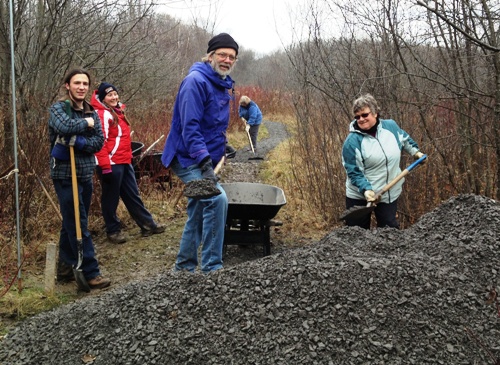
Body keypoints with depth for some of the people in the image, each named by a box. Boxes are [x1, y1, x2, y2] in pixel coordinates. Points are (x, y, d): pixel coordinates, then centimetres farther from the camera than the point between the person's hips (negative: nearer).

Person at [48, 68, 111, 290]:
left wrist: (77, 142, -18)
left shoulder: (91, 112, 11)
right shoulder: (58, 108, -5)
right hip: (65, 175, -6)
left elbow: (99, 142, -1)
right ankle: (91, 272, -2)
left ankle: (65, 268, 26)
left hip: (86, 174, 6)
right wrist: (87, 123, -11)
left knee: (72, 223, 15)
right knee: (78, 225, -5)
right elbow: (65, 126, -28)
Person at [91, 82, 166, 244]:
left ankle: (148, 225, 21)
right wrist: (105, 166, -24)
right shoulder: (102, 114, -13)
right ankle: (113, 231, 15)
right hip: (111, 164, -9)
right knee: (111, 198, 4)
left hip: (125, 162, 9)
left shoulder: (118, 111, 16)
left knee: (133, 195, 14)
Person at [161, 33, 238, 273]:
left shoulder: (223, 85, 12)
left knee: (198, 213, 15)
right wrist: (205, 163, -32)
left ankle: (184, 266, 29)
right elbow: (190, 127, -26)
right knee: (217, 199, -24)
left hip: (204, 159, 10)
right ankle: (211, 268, -16)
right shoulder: (196, 81, -17)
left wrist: (221, 148, 20)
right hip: (188, 158, -10)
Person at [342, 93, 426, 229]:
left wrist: (415, 151, 22)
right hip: (360, 196, -3)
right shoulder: (352, 141, -17)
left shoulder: (391, 126, -2)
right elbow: (354, 172, -18)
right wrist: (366, 189, -29)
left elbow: (404, 139, 22)